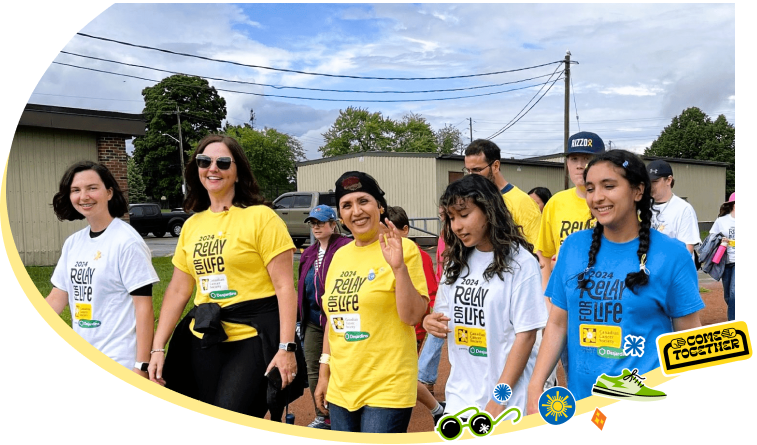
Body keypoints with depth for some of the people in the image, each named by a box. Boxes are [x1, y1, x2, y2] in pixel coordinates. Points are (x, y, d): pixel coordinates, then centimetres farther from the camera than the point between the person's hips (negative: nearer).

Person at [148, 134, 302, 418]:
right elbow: (177, 291, 13)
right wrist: (158, 348, 8)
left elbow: (285, 286, -11)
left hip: (253, 339, -6)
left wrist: (286, 348, -16)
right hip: (203, 340, 6)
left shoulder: (261, 217, -6)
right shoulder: (192, 225, 11)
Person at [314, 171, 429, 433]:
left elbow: (413, 316, -15)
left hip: (387, 389, -6)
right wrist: (324, 373, 16)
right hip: (340, 388, 6)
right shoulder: (340, 256, 7)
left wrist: (399, 266, -26)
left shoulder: (403, 248, -9)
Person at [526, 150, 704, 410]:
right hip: (581, 397, 3)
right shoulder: (573, 246, 0)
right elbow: (558, 323, 3)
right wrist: (536, 386, -4)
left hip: (648, 399, -2)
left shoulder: (671, 254, -8)